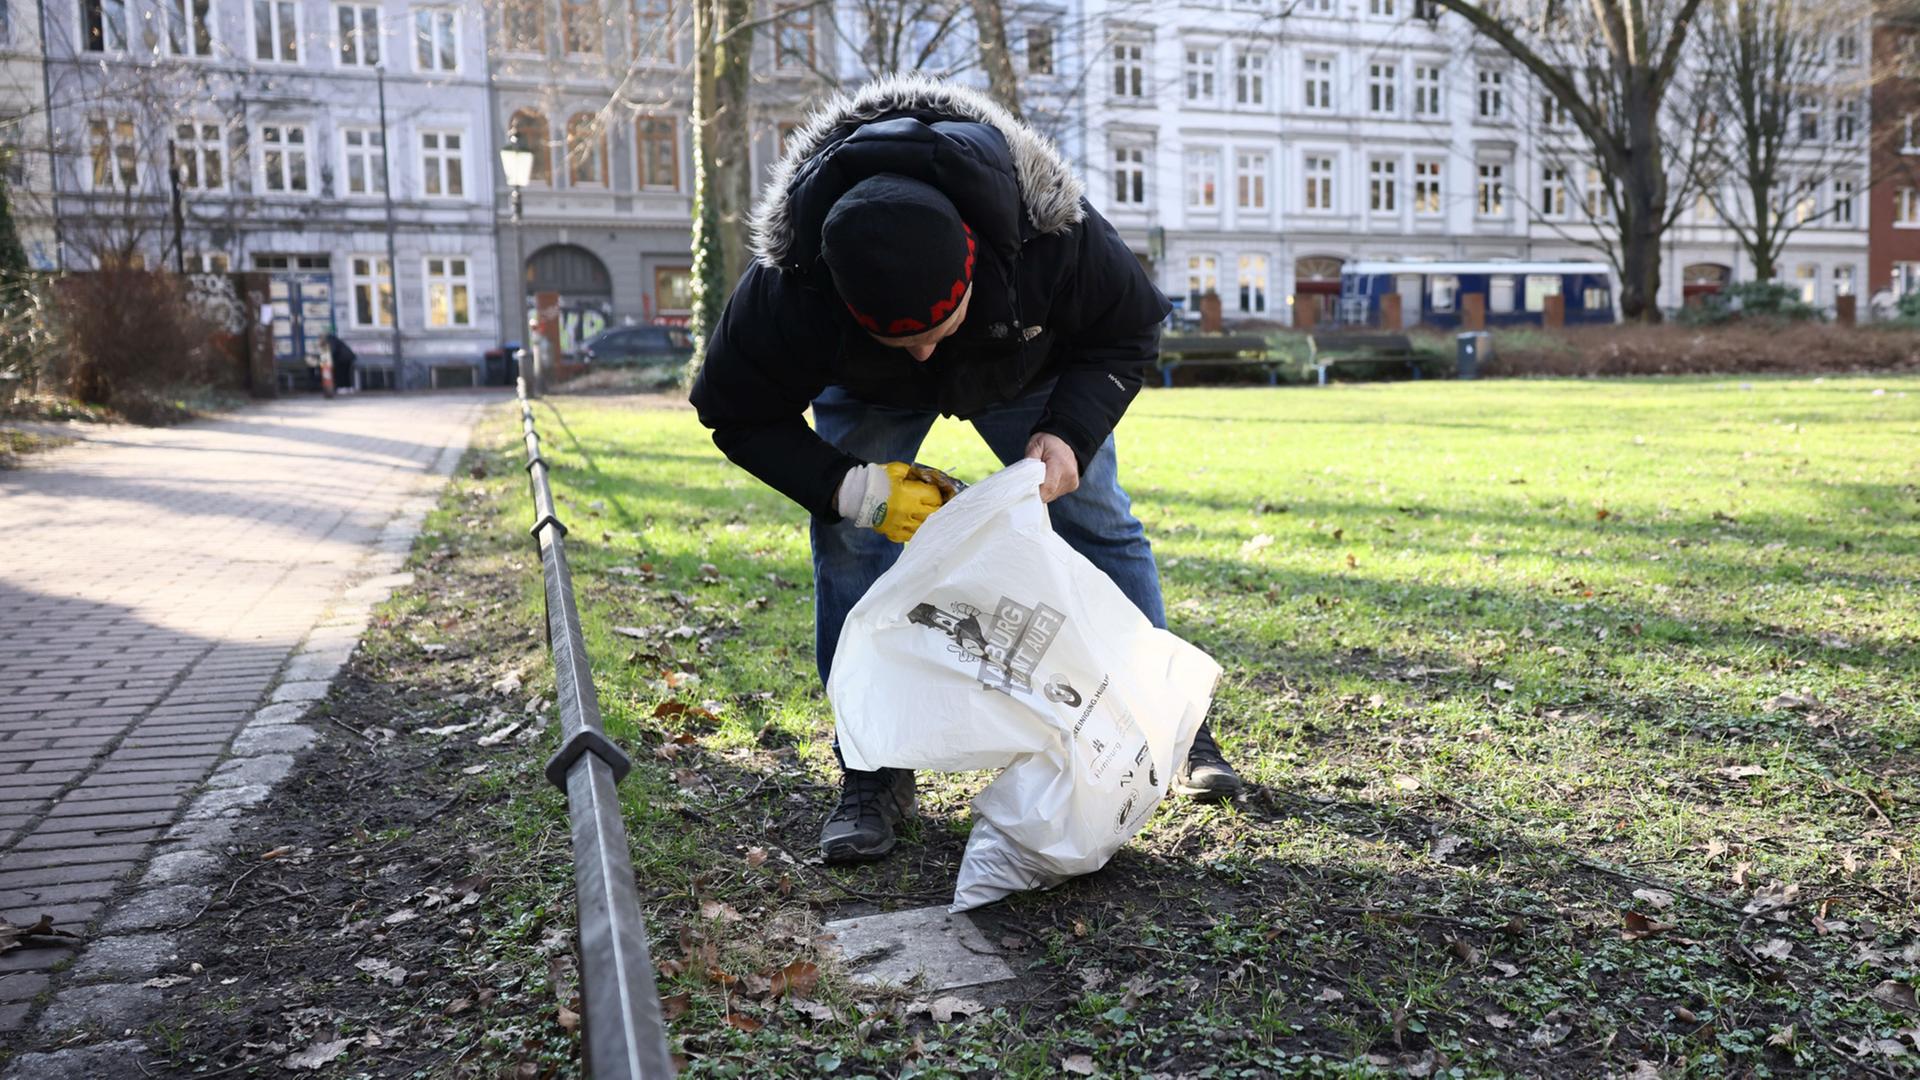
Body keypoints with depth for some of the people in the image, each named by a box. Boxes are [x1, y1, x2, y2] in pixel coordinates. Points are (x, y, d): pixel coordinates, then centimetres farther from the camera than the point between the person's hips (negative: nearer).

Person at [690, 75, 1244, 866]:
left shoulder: (1054, 236, -40)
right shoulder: (786, 288, -41)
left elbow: (1129, 333, -19)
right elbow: (740, 415, -23)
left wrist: (1069, 432, -35)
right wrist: (856, 488, -35)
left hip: (1027, 368, 1)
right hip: (868, 391, 0)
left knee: (1099, 524, -1)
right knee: (850, 546, -15)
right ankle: (874, 772, -2)